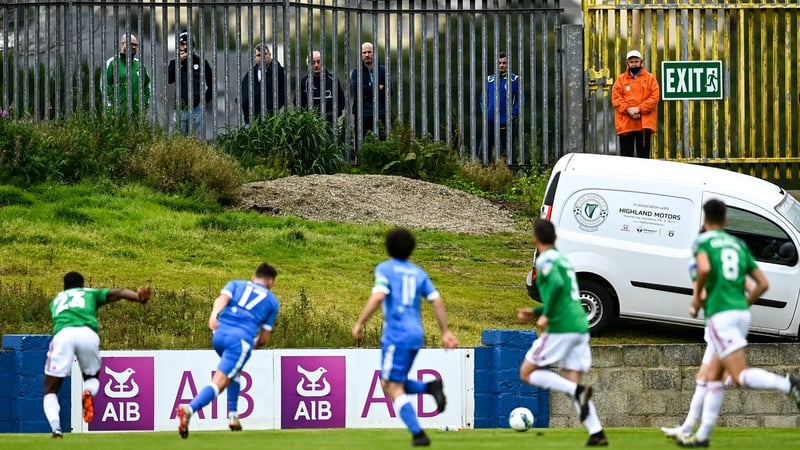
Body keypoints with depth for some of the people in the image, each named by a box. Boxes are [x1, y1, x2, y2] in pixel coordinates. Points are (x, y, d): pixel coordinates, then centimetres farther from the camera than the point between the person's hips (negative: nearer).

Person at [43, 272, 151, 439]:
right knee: (92, 377, 27)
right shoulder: (90, 293, 31)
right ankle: (88, 392, -11)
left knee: (50, 391, 9)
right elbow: (118, 293, 16)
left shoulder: (56, 299, 37)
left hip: (63, 335, 0)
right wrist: (140, 297, 0)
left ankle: (55, 427, -20)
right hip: (88, 333, 0)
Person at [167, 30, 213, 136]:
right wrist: (178, 62, -13)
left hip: (197, 108, -1)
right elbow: (168, 80, -8)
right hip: (180, 110, 1)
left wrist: (206, 100, 3)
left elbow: (211, 84, 15)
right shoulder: (175, 63, 10)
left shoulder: (202, 63, 7)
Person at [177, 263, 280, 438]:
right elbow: (263, 338, 20)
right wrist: (254, 345, 41)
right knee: (219, 383, -12)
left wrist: (214, 314, -18)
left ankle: (233, 416, 25)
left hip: (219, 334, 4)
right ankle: (189, 409, -38)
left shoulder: (236, 284, 25)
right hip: (241, 340, -4)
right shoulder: (272, 301, 22)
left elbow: (223, 298, 0)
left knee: (234, 371, 32)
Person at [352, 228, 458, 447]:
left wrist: (360, 323, -12)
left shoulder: (385, 269, -3)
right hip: (415, 334, 7)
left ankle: (418, 434, -16)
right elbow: (437, 301, 9)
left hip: (396, 335, -7)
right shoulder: (418, 272, 15)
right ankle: (430, 386, -5)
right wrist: (446, 332, 13)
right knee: (393, 384, 20)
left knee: (393, 388, -3)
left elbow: (377, 297, -18)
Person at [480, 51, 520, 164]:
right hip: (491, 121, 3)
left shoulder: (514, 79, 1)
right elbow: (483, 99, 16)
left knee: (507, 153, 0)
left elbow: (520, 100, 0)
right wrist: (485, 113, 0)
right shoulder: (490, 80, 11)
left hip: (508, 124, -3)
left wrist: (513, 114, -12)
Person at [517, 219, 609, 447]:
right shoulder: (564, 260, 21)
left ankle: (578, 391, -16)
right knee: (570, 383, 10)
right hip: (580, 327, 8)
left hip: (560, 329, -8)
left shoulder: (545, 260, -5)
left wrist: (546, 315, -17)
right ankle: (596, 432, -6)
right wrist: (535, 312, 30)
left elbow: (556, 284, -24)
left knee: (527, 373, 3)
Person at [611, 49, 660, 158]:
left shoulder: (650, 78, 8)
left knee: (643, 155, 1)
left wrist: (639, 109, -13)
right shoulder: (621, 79, 10)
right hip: (625, 124, 1)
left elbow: (655, 97, -2)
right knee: (626, 155, 2)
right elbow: (616, 98, 2)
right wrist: (628, 110, -14)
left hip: (644, 124, -1)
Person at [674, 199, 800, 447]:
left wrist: (697, 296, -4)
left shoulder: (702, 241, 1)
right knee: (713, 376, 15)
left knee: (741, 375, -14)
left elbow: (704, 268, -20)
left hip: (720, 314, -7)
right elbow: (763, 283, 14)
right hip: (742, 312, 7)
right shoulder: (738, 244, 18)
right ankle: (703, 435, 16)